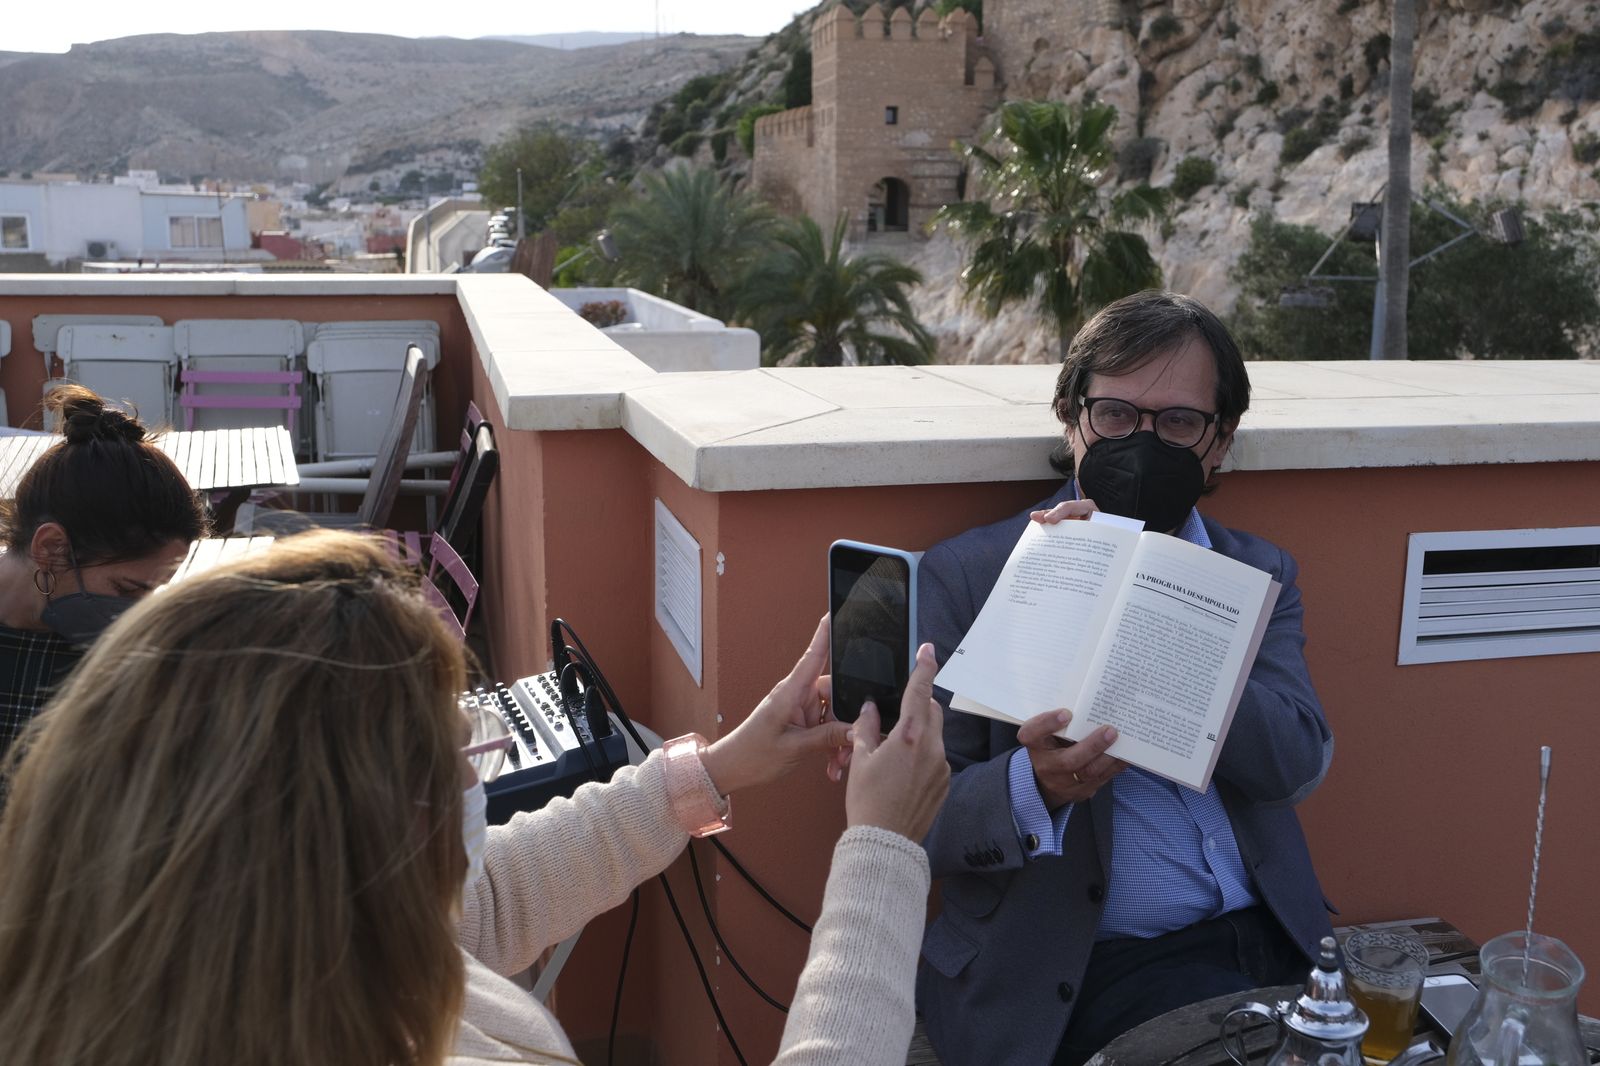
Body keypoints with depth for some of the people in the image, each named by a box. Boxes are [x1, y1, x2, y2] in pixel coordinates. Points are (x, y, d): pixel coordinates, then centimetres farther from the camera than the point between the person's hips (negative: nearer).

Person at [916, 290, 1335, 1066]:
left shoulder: (1258, 575, 11)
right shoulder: (967, 577, -2)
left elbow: (1299, 763, -5)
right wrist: (1033, 788, -26)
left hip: (1270, 939, 5)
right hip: (1088, 968, -4)